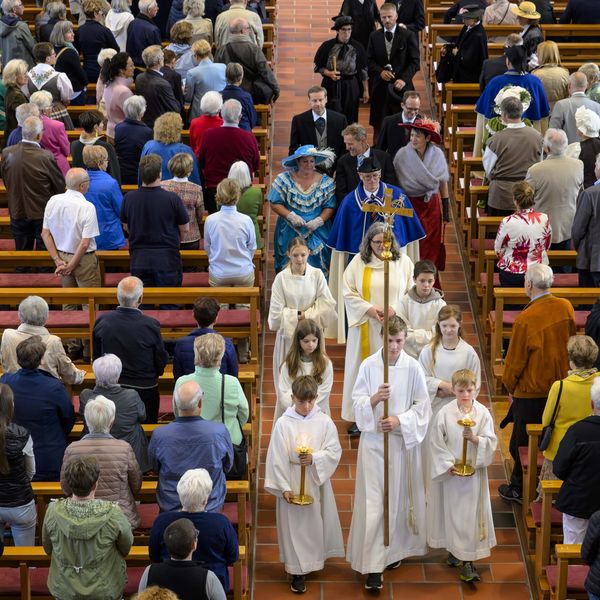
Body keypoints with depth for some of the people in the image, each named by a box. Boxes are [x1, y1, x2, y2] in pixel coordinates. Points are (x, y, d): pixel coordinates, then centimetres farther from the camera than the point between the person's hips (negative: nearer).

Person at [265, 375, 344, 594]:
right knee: (294, 525, 2)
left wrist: (314, 458, -20)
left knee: (316, 522, 12)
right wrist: (284, 488, -11)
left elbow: (334, 451, -3)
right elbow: (277, 459, -8)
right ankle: (298, 571, 11)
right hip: (292, 483, -2)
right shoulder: (283, 424, -10)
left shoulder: (324, 422, -5)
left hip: (318, 481, 2)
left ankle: (315, 559, 33)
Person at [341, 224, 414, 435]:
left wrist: (395, 308, -13)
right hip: (365, 328, 0)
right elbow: (349, 293, 0)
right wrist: (368, 309, -12)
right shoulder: (358, 262, 0)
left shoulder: (403, 262, 1)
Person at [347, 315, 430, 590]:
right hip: (374, 440, -1)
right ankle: (373, 566, -3)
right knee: (374, 502, -4)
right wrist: (374, 399, -22)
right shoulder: (368, 365, -4)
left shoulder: (413, 367, -5)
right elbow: (357, 403, -1)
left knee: (399, 497, 11)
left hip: (403, 440, 1)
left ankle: (394, 550, 32)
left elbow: (422, 406, -1)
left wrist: (400, 420, -16)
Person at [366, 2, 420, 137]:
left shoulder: (408, 36, 0)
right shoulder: (374, 36, 8)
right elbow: (370, 60, 9)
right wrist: (381, 71, -10)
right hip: (381, 85, 2)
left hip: (401, 86, -2)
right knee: (380, 126, 2)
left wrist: (404, 79, -14)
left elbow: (415, 62, -2)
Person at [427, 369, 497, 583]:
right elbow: (436, 444, -4)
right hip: (451, 472, 0)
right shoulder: (445, 413, -7)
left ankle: (467, 559, 6)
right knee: (452, 512, 8)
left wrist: (475, 439, -23)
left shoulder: (483, 413, -5)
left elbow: (491, 442, -5)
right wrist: (447, 465, -11)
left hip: (474, 471, 0)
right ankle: (454, 550, 28)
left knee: (471, 513, 1)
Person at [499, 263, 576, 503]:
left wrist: (509, 385, 5)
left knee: (522, 442, 12)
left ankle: (520, 489, 25)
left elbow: (515, 360, -15)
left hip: (531, 392, -5)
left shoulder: (525, 320, -26)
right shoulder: (566, 308, -8)